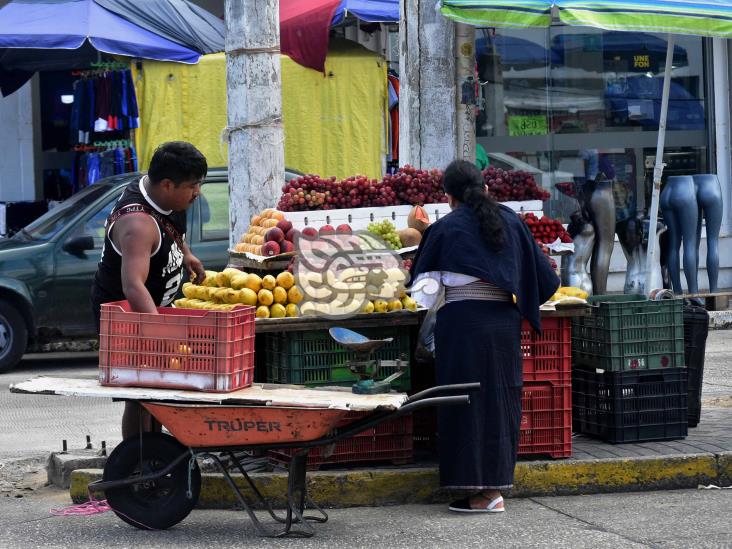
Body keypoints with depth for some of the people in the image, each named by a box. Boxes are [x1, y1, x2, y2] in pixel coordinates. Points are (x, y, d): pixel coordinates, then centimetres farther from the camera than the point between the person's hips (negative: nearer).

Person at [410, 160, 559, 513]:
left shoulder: (445, 228, -1)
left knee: (467, 401, 0)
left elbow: (424, 287, 5)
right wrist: (521, 303, 28)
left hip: (462, 321, -4)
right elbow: (542, 275, 13)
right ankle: (496, 485, 10)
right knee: (500, 399, 9)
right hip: (505, 321, 4)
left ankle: (481, 491, -2)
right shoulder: (510, 221, 9)